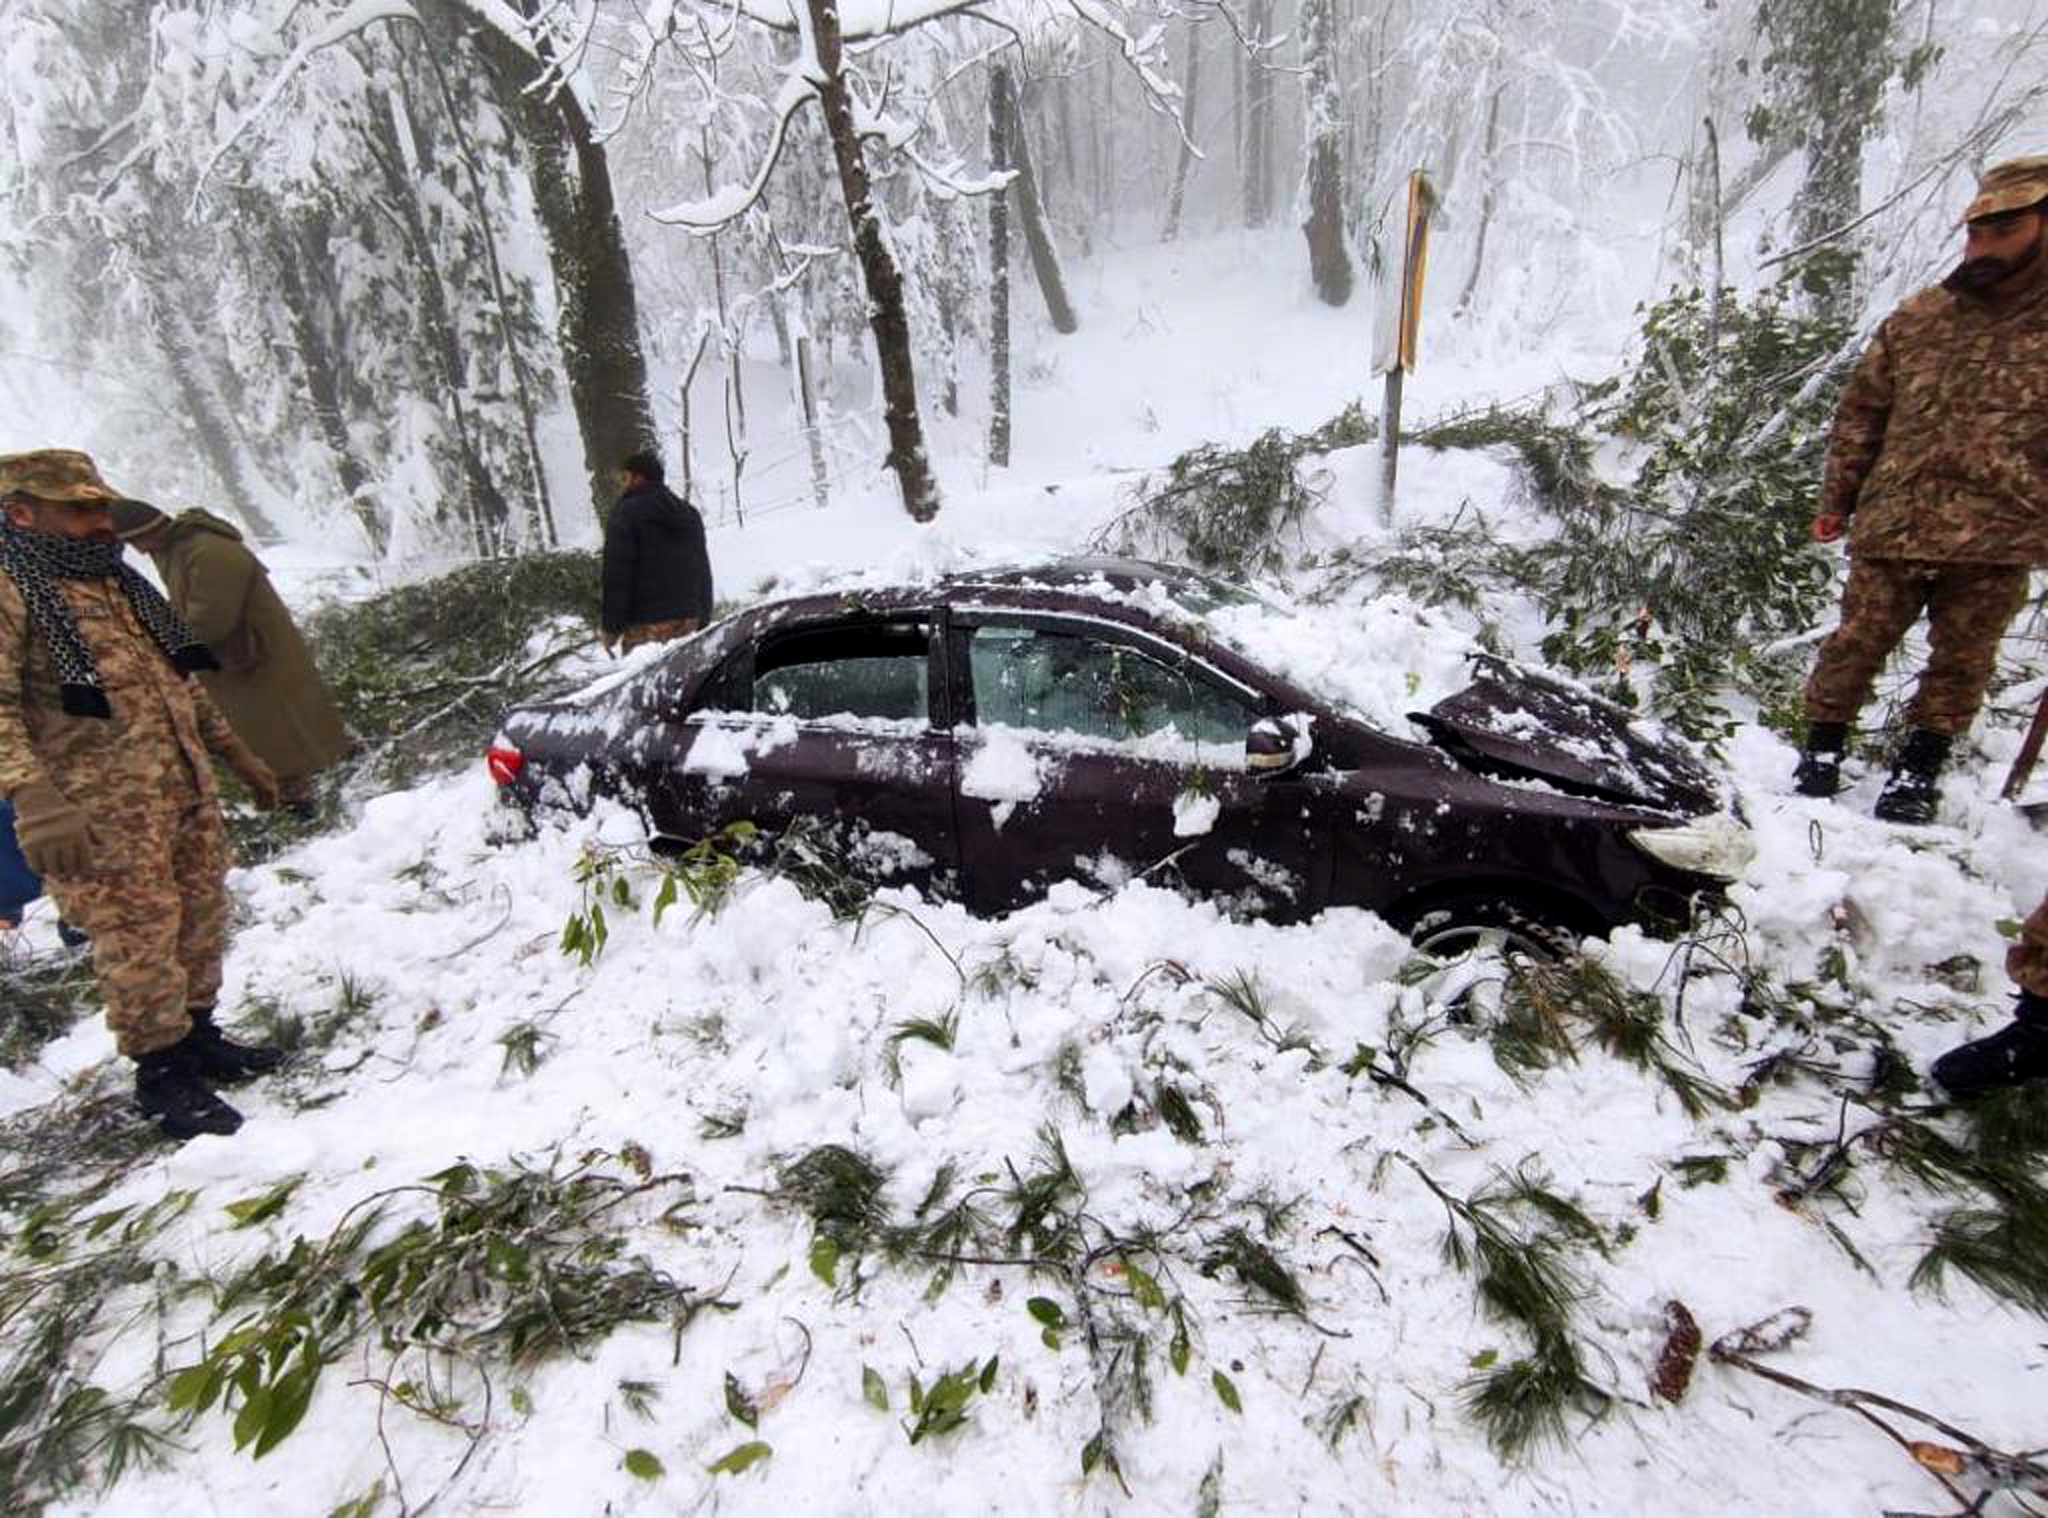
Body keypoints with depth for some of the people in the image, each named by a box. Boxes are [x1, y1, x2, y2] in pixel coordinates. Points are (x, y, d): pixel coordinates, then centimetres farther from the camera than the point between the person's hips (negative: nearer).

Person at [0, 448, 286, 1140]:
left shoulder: (120, 583, 17)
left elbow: (180, 679, 23)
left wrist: (237, 754, 22)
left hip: (187, 786, 8)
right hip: (102, 811, -8)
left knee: (201, 915, 14)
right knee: (139, 936, -1)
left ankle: (198, 1035, 30)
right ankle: (162, 1073, 13)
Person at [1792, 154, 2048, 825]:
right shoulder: (1917, 319, 7)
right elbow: (1861, 412, 11)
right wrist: (1836, 499, 7)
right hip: (1893, 524, 0)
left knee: (1962, 660, 8)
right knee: (1856, 643, 3)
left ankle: (1919, 767, 21)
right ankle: (1822, 748, 18)